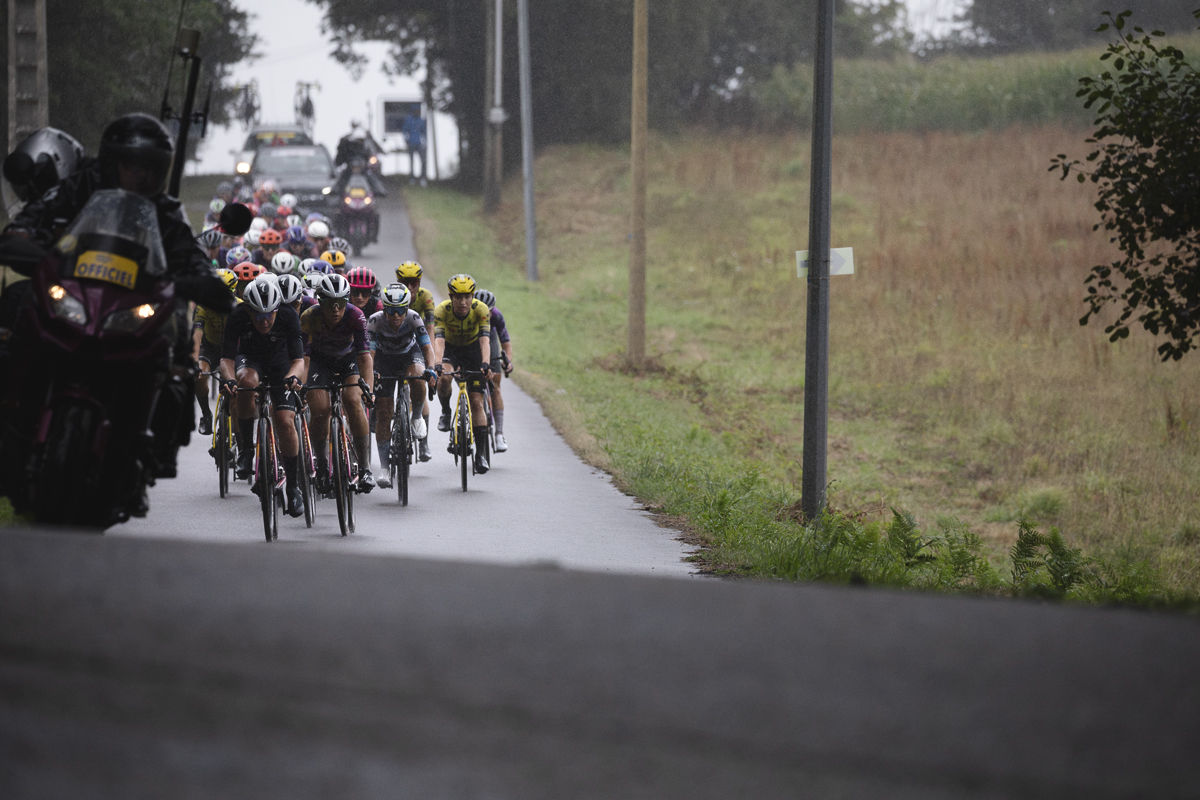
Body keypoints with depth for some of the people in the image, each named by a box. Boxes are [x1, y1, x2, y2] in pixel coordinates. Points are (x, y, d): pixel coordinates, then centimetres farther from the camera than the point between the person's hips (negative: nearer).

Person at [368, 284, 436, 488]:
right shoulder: (375, 321, -29)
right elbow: (368, 351, -35)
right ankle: (384, 468, -3)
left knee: (418, 376, -37)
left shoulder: (413, 318, -28)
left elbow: (427, 346, -33)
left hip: (410, 353, 0)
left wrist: (430, 369, -50)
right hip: (385, 359, 0)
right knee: (383, 413, -9)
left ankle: (417, 418, -10)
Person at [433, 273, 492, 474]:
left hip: (472, 350, 0)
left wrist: (486, 363, -54)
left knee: (476, 401, -9)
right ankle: (446, 412, -5)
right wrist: (437, 364, -56)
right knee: (444, 378, -34)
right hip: (450, 348, 0)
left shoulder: (480, 310, -28)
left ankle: (481, 453, -5)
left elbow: (485, 340, -37)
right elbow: (438, 340, -39)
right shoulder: (442, 310, -29)